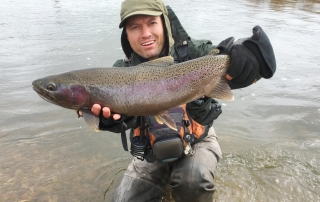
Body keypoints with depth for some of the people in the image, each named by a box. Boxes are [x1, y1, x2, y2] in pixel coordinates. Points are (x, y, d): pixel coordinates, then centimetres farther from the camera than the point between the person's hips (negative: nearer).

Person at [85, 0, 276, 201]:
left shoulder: (192, 52, -16)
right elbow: (126, 116, -24)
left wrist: (248, 55, -51)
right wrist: (111, 117, -48)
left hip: (197, 141, -3)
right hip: (152, 152, 3)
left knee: (193, 180, -32)